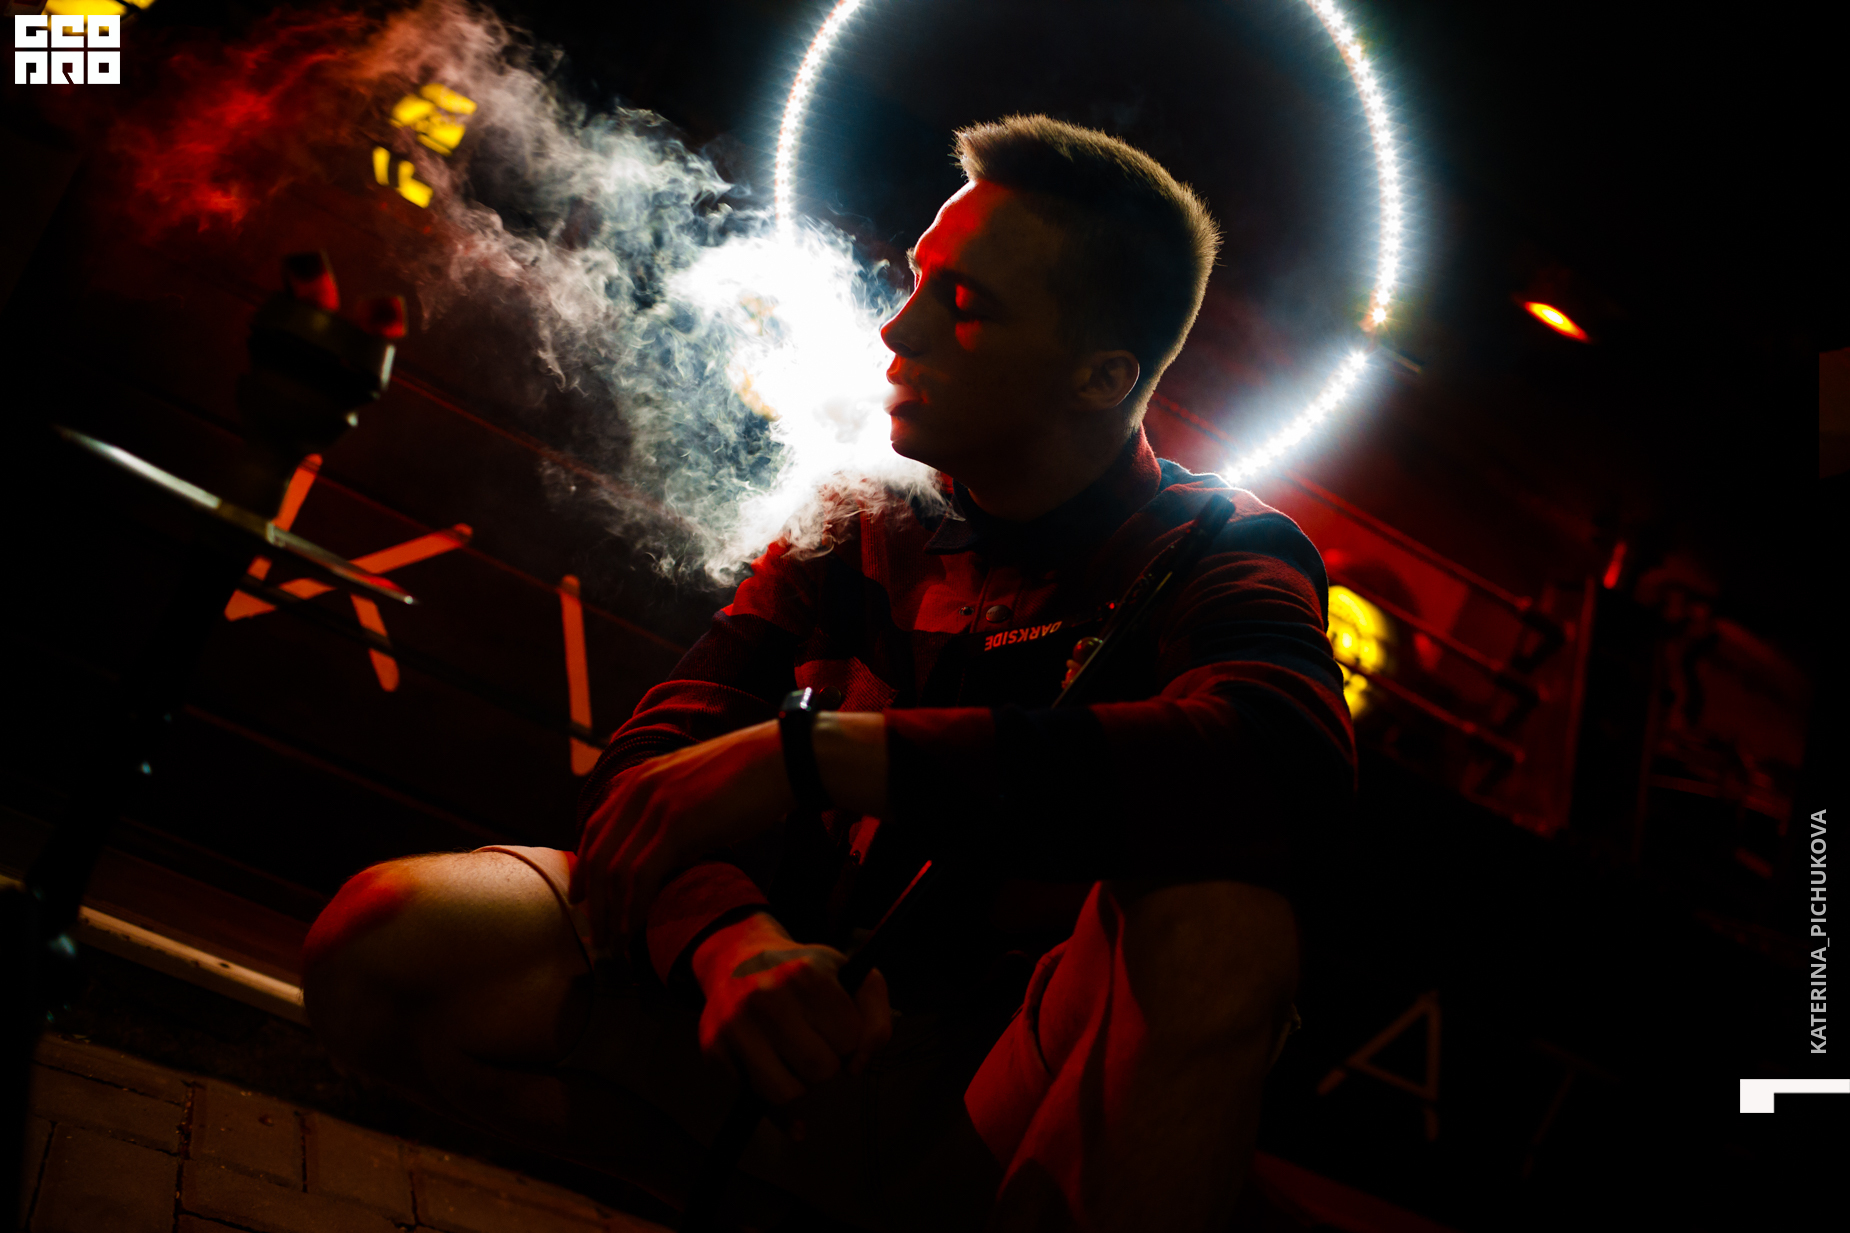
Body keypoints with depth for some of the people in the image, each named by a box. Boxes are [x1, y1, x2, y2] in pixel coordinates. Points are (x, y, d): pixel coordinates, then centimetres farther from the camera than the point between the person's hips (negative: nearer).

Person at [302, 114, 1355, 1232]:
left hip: (1010, 1083, -4)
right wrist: (726, 936, -27)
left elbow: (1288, 762, -30)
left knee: (1219, 913, -36)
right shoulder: (856, 536, 9)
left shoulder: (1217, 552, -4)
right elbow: (646, 780, 0)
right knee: (385, 944, -14)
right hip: (811, 1031, 4)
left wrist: (811, 754, -30)